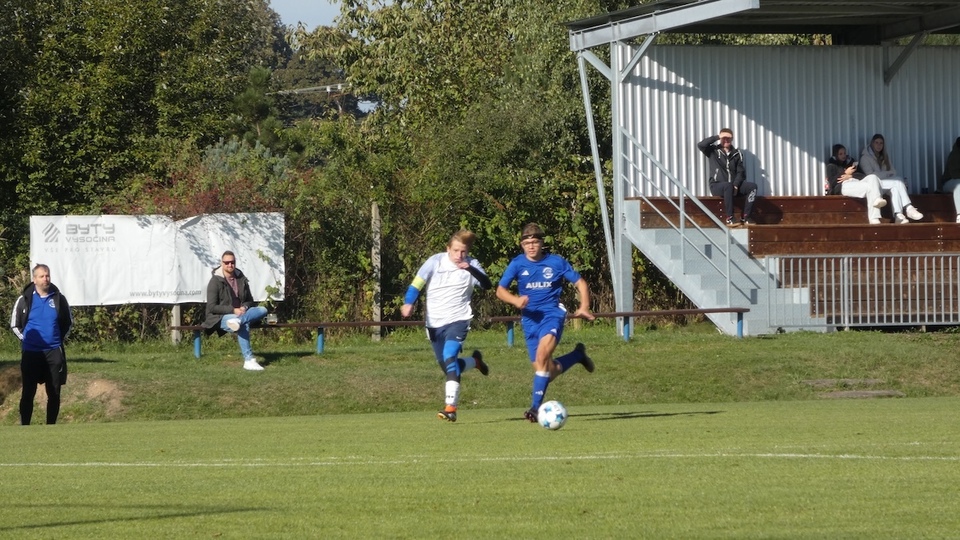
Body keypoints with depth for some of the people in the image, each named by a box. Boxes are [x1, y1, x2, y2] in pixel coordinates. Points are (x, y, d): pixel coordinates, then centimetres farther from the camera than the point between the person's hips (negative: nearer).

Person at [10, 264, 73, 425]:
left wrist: (59, 339, 8)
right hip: (31, 353, -2)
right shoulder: (25, 300, -2)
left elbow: (68, 323, 16)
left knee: (54, 393, 4)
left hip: (54, 352, 2)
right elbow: (15, 324, 9)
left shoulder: (59, 299, 2)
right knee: (28, 393, 0)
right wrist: (27, 339, 4)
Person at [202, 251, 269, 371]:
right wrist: (233, 310, -20)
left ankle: (238, 321, -44)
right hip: (221, 317, -6)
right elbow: (212, 307, -12)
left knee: (262, 310, -20)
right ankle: (248, 360, -43)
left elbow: (250, 301, 18)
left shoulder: (241, 279, 10)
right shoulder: (215, 282, -7)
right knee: (244, 324, -37)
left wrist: (244, 308, -8)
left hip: (239, 312, 6)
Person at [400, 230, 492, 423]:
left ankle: (450, 408, -26)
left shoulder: (472, 265, -6)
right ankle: (475, 361, 44)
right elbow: (416, 284, -8)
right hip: (434, 323, 3)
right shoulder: (435, 262, -6)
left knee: (450, 358, -25)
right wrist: (409, 303, -26)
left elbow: (487, 285, -21)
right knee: (449, 368, 11)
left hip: (458, 320, -3)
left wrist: (470, 269, -37)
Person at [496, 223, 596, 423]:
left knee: (542, 355, -29)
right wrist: (515, 300, -23)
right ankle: (577, 355, 35)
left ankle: (536, 406, -28)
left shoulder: (556, 262, 0)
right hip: (530, 319, 3)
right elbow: (500, 290, -3)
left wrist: (584, 307, -7)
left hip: (552, 313, -3)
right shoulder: (518, 264, 2)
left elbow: (581, 283, 8)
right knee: (549, 371, 5)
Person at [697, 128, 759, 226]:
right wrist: (717, 137, -10)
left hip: (733, 186, 4)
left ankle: (745, 217, -21)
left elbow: (741, 172, 4)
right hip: (717, 186, -4)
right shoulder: (714, 151, 4)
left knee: (752, 186, -19)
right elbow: (700, 145, -15)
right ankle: (729, 219, -36)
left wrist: (736, 185, -14)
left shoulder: (736, 154, 11)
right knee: (728, 185, -38)